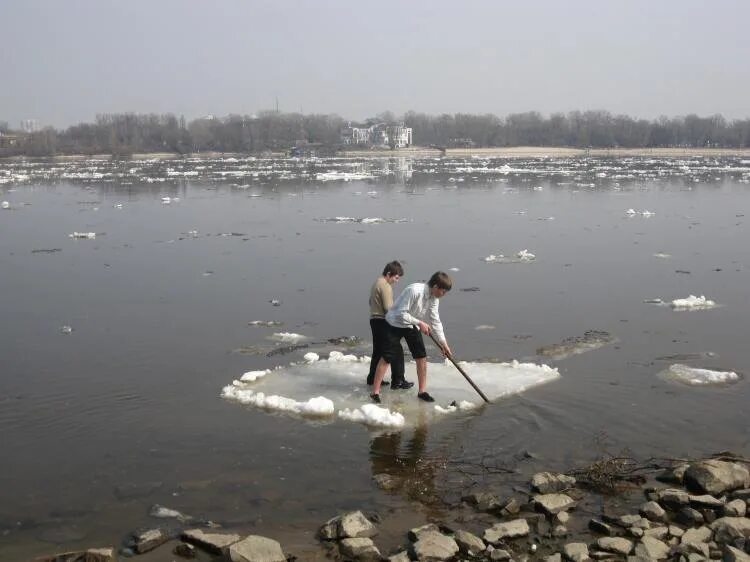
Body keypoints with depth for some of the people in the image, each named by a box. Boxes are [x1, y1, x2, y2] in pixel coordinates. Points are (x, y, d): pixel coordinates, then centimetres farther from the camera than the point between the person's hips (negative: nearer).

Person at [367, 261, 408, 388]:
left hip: (374, 320, 10)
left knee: (378, 351, 17)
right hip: (384, 322, -10)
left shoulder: (376, 283, 14)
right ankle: (398, 381, -1)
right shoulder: (386, 286, -17)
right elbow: (388, 308, -21)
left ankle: (372, 378, 22)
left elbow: (371, 302, 24)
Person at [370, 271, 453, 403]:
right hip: (395, 323, -7)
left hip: (412, 325, 7)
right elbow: (401, 314, -28)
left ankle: (422, 391, 13)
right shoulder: (414, 291, -31)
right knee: (386, 358, -6)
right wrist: (420, 323, -25)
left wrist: (443, 343, -2)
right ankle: (375, 392, 1)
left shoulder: (434, 298, -7)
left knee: (422, 356, 2)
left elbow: (435, 321, 0)